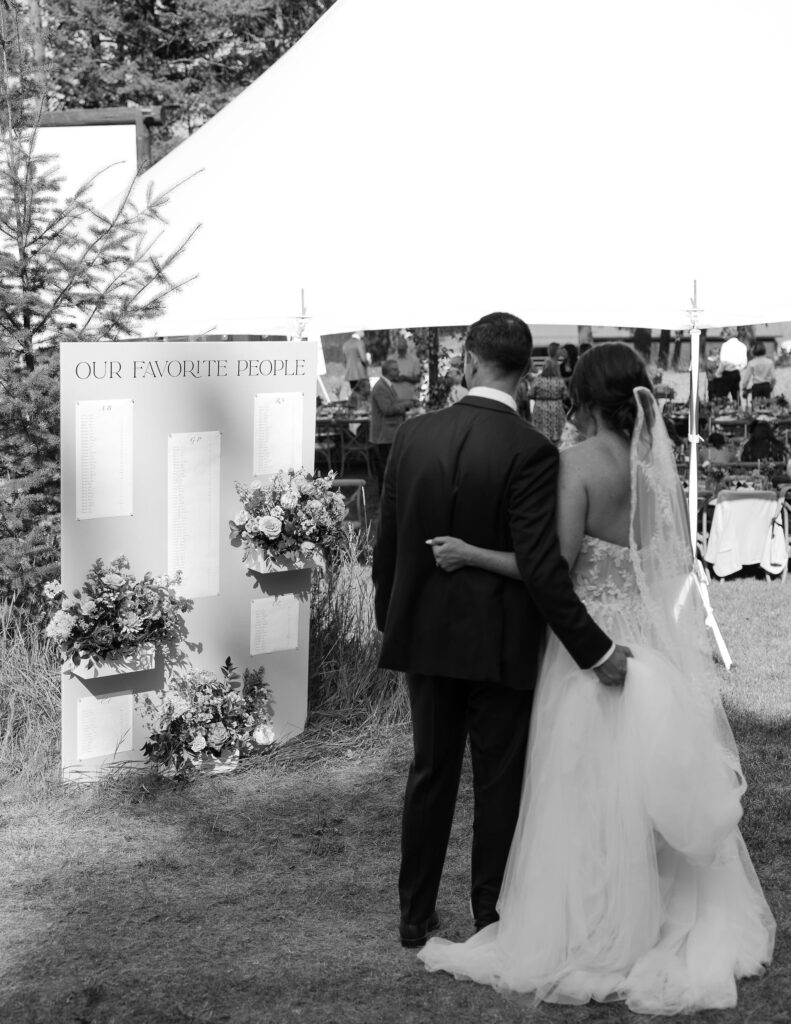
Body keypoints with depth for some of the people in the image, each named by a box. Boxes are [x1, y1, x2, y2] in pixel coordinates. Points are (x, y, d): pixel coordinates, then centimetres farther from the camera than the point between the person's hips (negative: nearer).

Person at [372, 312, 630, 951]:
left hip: (425, 636, 4)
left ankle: (416, 917, 26)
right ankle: (493, 921, 19)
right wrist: (597, 650, -15)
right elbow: (540, 566, -21)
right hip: (499, 646, -4)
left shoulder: (413, 437, -2)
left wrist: (390, 622, 20)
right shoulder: (530, 451, -16)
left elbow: (386, 546, 5)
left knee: (430, 776, 17)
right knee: (500, 785, 9)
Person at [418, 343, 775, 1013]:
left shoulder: (580, 462, -15)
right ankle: (668, 922, 27)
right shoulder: (658, 462, 2)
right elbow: (677, 563, 4)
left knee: (592, 798, 5)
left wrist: (470, 554, -11)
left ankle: (593, 938, 15)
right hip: (655, 649, 6)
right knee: (651, 794, 16)